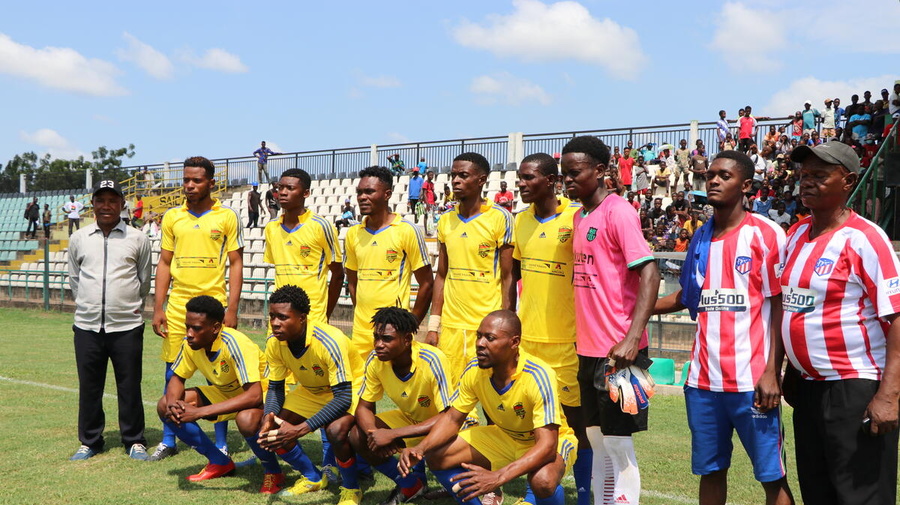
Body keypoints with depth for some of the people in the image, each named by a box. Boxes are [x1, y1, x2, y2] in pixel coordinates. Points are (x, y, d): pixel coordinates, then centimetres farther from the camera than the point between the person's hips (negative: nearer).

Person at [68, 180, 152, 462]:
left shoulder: (137, 239, 2)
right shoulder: (78, 239, 7)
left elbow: (144, 280, 11)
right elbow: (74, 279, 16)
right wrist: (87, 306, 14)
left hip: (127, 326, -2)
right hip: (87, 326, 2)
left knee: (130, 386, 3)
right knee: (89, 386, 8)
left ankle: (134, 441, 15)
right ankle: (89, 441, 22)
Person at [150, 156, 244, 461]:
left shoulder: (227, 217, 0)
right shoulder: (172, 217, 8)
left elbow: (236, 263, 0)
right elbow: (164, 263, 11)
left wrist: (232, 309, -8)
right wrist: (158, 307, 4)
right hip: (177, 306, 3)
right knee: (173, 373, 8)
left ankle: (221, 444, 12)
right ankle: (168, 441, 21)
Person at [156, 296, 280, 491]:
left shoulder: (235, 344, -33)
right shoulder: (191, 343, -14)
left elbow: (254, 395, -40)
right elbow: (176, 378, 2)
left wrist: (200, 412, -42)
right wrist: (173, 404, -23)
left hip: (262, 394, -7)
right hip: (225, 393, 7)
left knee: (246, 419, -41)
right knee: (164, 406, -5)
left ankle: (273, 472, -10)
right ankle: (220, 462, 8)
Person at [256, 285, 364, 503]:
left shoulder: (330, 342, -36)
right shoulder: (274, 343, -17)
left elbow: (343, 398, -35)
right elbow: (275, 388, -5)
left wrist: (300, 429, -43)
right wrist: (269, 416, -27)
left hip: (350, 390, -6)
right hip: (310, 391, 6)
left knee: (336, 430, -35)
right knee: (268, 429, -10)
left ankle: (351, 488, -6)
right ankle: (313, 477, 14)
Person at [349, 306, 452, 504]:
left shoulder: (432, 361, -32)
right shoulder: (376, 360, -17)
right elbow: (364, 407, -6)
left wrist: (392, 434, -37)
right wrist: (373, 433, -30)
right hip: (410, 418, 5)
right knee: (358, 437, -14)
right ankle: (410, 485, 6)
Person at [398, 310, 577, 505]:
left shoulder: (539, 377, -32)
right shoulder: (475, 370, -15)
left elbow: (547, 445, -36)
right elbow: (452, 418, -4)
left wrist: (497, 478, -48)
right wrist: (420, 449, -23)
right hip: (504, 436, 6)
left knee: (542, 480, -39)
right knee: (436, 456, -9)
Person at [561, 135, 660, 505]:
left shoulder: (618, 211, -12)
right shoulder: (580, 216, 13)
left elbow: (649, 274, -19)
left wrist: (632, 339, -28)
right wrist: (583, 337, 15)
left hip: (617, 350, -8)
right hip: (588, 348, 8)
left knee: (618, 442, -1)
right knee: (598, 440, 15)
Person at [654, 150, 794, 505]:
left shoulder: (766, 234, -6)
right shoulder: (701, 238, 12)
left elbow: (781, 307, -8)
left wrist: (772, 372, -14)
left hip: (752, 380, -5)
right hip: (703, 380, 6)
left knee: (772, 475, 1)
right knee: (710, 470, 13)